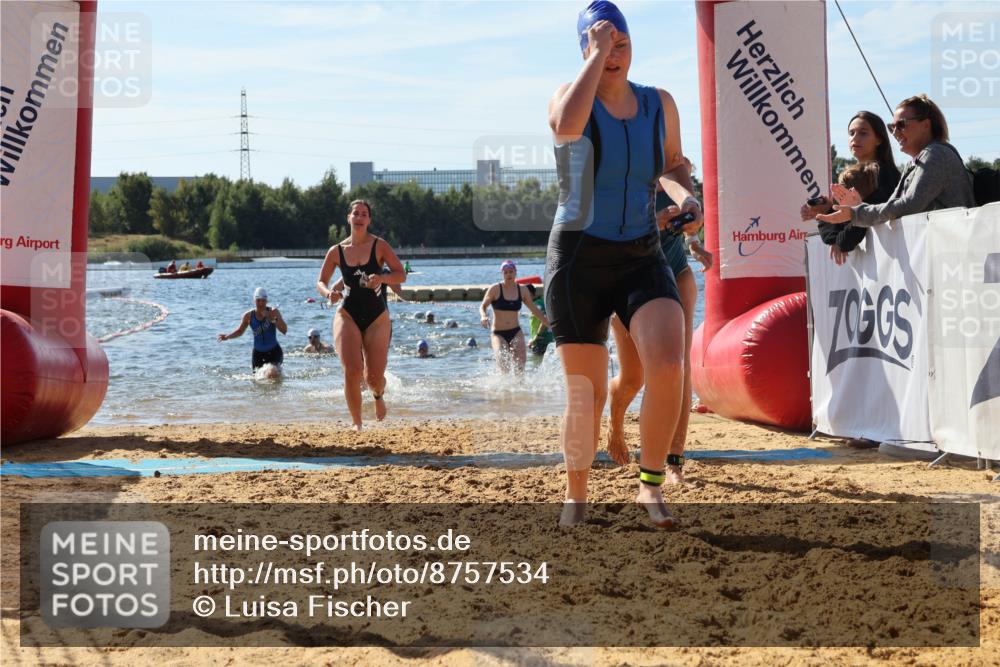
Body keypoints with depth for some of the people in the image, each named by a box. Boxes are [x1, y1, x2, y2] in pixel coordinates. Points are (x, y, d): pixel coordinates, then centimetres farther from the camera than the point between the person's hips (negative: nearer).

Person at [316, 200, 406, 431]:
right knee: (352, 370, -18)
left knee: (374, 378, -2)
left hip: (377, 316, 0)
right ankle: (356, 423, -2)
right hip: (348, 314, 0)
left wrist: (381, 278, -25)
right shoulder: (337, 251, 2)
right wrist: (328, 293, -14)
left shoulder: (379, 246, -3)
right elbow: (321, 281, 9)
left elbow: (401, 274, -5)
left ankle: (378, 395, 38)